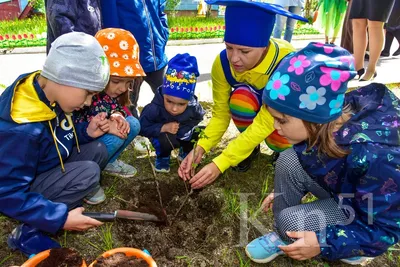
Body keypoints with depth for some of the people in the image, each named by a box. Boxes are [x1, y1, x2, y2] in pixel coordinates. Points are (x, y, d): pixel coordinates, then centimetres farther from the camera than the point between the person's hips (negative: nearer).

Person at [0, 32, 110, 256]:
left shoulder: (49, 94, -10)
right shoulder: (20, 130, -35)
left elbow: (59, 136, 7)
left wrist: (86, 132, -13)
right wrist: (61, 217, -29)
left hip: (47, 167, 8)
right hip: (19, 192, -8)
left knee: (98, 150, -5)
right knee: (88, 174, -25)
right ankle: (29, 231, -10)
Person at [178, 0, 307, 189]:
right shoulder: (222, 63, -26)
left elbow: (264, 124, -38)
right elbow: (221, 114, -18)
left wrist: (219, 164, -44)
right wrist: (200, 149, -35)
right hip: (254, 105, 2)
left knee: (280, 140, -33)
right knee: (240, 97, -32)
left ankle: (285, 150, 6)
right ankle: (250, 147, -3)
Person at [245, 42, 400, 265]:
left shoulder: (373, 155, -40)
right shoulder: (330, 118, -20)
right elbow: (317, 159, 2)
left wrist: (323, 243, -28)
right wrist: (285, 191, 7)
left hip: (375, 217, -6)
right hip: (345, 190, 6)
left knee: (292, 220, -25)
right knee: (289, 160, -16)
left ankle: (354, 248, 5)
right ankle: (284, 237, 2)